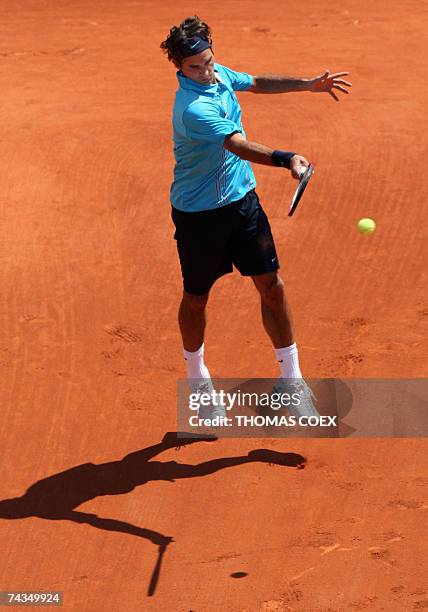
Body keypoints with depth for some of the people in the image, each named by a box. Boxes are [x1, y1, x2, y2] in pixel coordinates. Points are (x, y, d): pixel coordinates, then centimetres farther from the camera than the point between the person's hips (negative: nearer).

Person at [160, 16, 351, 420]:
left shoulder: (219, 74, -3)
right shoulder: (194, 108, -30)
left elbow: (256, 83, 19)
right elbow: (239, 146, -44)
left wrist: (308, 84, 14)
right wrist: (285, 159, -59)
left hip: (241, 199, 7)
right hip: (199, 214, -7)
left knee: (271, 286, 3)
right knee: (196, 297, 11)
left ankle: (291, 380, 15)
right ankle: (197, 379, 35)